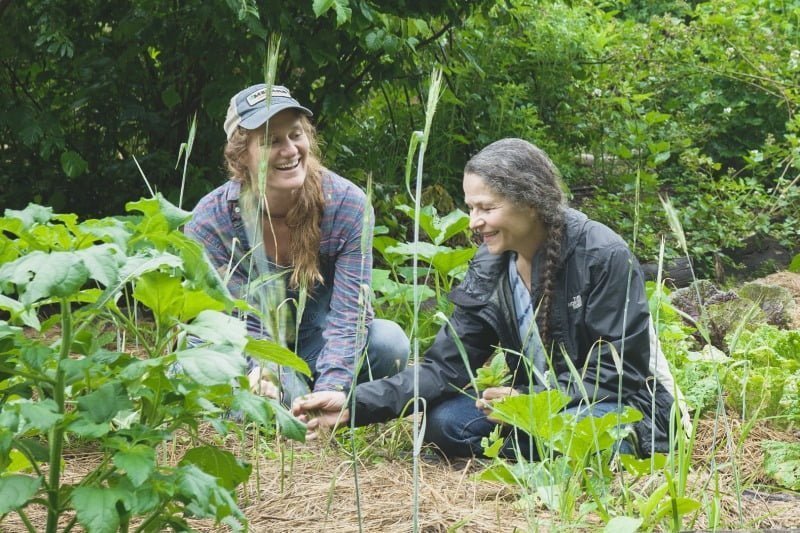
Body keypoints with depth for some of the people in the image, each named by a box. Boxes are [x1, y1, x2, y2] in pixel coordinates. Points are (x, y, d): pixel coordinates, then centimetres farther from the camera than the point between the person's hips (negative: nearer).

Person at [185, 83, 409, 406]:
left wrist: (328, 392, -38)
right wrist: (261, 373, -44)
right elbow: (245, 325, -20)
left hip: (317, 345, 1)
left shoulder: (348, 205, -19)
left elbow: (349, 315, -22)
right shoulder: (209, 224, -20)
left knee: (390, 342, -30)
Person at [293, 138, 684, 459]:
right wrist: (355, 404, -19)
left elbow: (616, 371, -19)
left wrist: (528, 401, -29)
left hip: (625, 407, -5)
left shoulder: (603, 256, -20)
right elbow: (445, 367, -6)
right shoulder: (489, 269, -3)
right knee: (443, 422, -16)